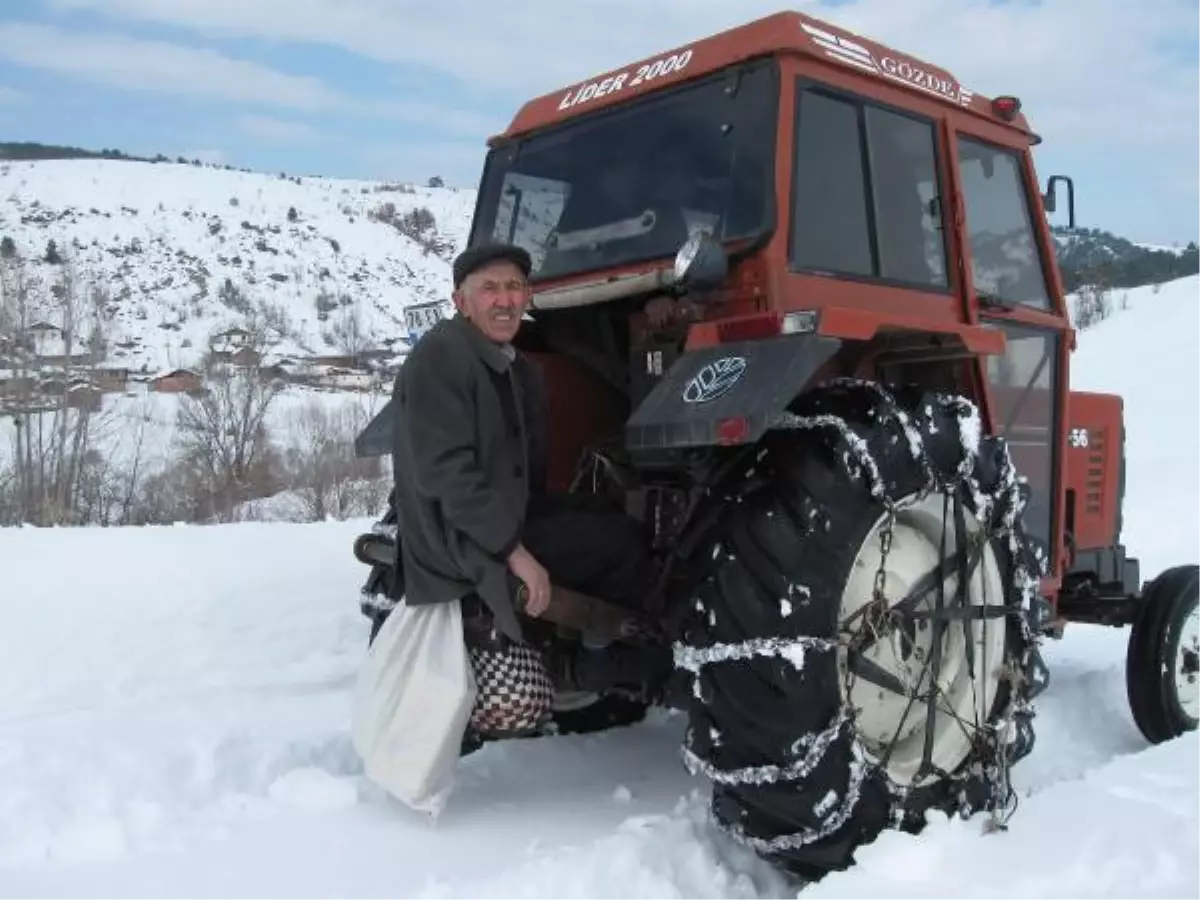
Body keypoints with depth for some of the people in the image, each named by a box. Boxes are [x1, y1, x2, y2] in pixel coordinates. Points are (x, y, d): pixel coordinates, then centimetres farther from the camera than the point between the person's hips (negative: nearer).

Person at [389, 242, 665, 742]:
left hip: (510, 533, 9)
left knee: (624, 540, 4)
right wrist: (515, 550, -26)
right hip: (457, 559, -9)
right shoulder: (438, 358, -17)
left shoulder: (520, 370, 14)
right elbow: (445, 473, -26)